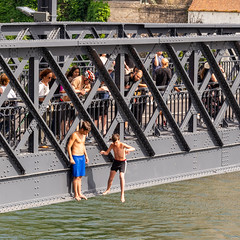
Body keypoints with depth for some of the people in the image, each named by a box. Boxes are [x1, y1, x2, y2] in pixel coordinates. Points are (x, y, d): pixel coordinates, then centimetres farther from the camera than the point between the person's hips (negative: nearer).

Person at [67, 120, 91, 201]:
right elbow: (69, 146, -13)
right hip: (75, 157, -7)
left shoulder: (84, 135, 10)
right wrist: (71, 158, -16)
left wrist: (86, 156, 21)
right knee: (76, 176, -5)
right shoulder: (74, 135, -14)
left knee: (80, 176, 10)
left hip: (82, 157, 8)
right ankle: (76, 195, 1)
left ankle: (79, 193, 15)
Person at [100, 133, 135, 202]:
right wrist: (103, 152, -28)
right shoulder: (112, 145, -12)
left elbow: (133, 148, -34)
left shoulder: (122, 145, -25)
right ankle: (108, 189, 37)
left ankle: (122, 194, -18)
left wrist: (128, 150, -57)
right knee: (111, 176, 9)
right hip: (115, 161, 4)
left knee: (121, 176, -20)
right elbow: (107, 152, -3)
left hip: (122, 162, -4)